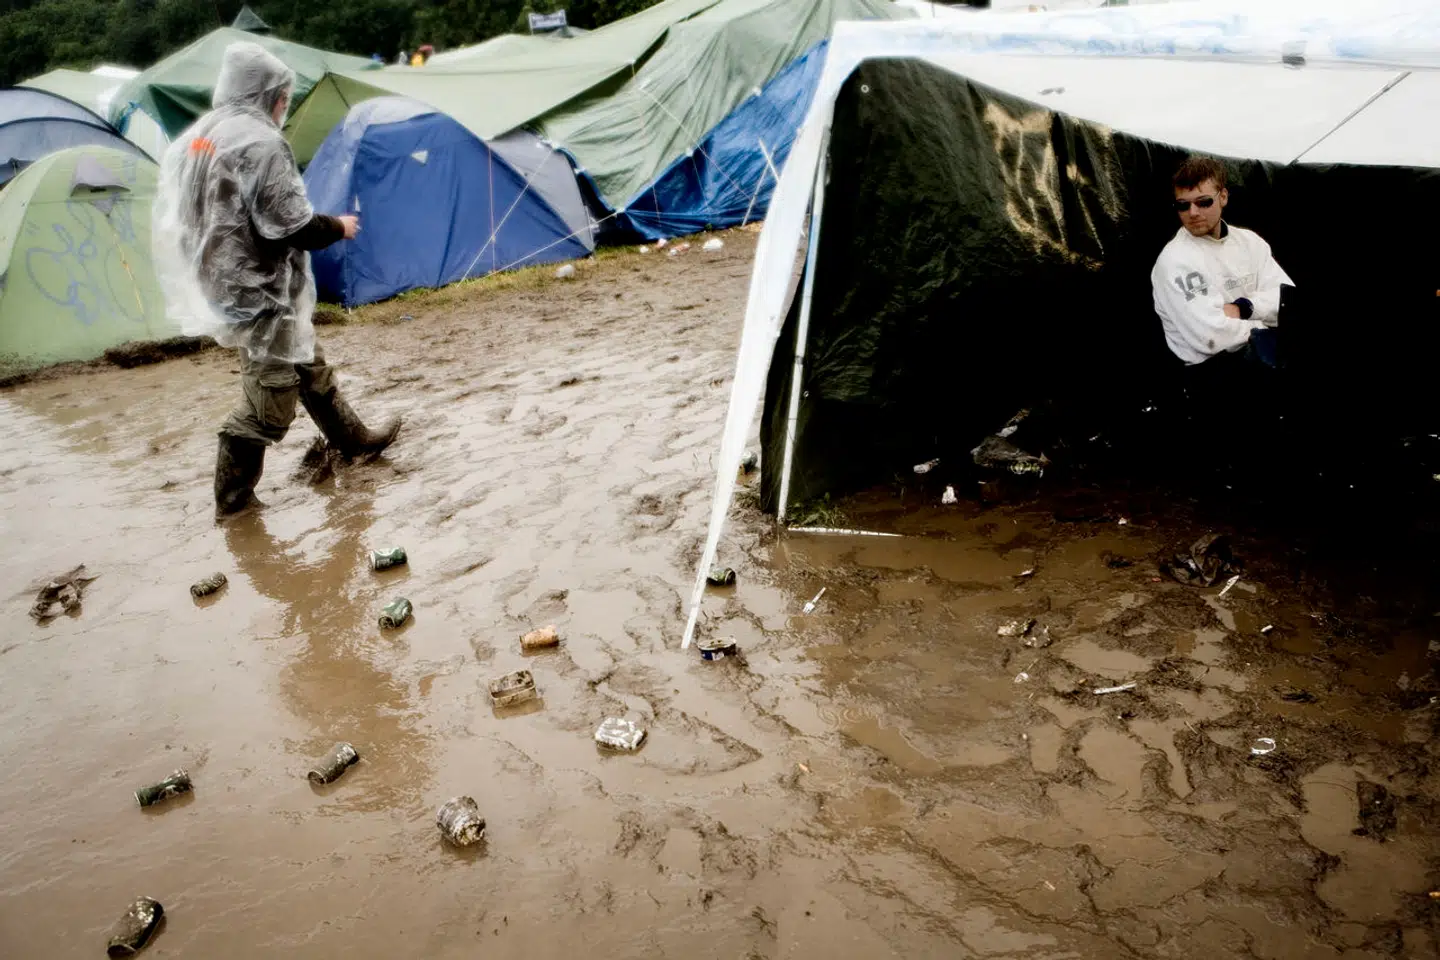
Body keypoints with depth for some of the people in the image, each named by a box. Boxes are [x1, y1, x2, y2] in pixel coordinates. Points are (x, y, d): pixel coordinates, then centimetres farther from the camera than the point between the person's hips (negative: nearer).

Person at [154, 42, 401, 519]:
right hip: (260, 292, -10)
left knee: (309, 366, 23)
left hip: (222, 284, 10)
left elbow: (179, 217, 15)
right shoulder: (260, 143, -18)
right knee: (269, 399, 0)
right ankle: (232, 495, 8)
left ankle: (352, 440, 38)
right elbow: (289, 226, -22)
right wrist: (338, 227, -4)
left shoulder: (194, 140, 11)